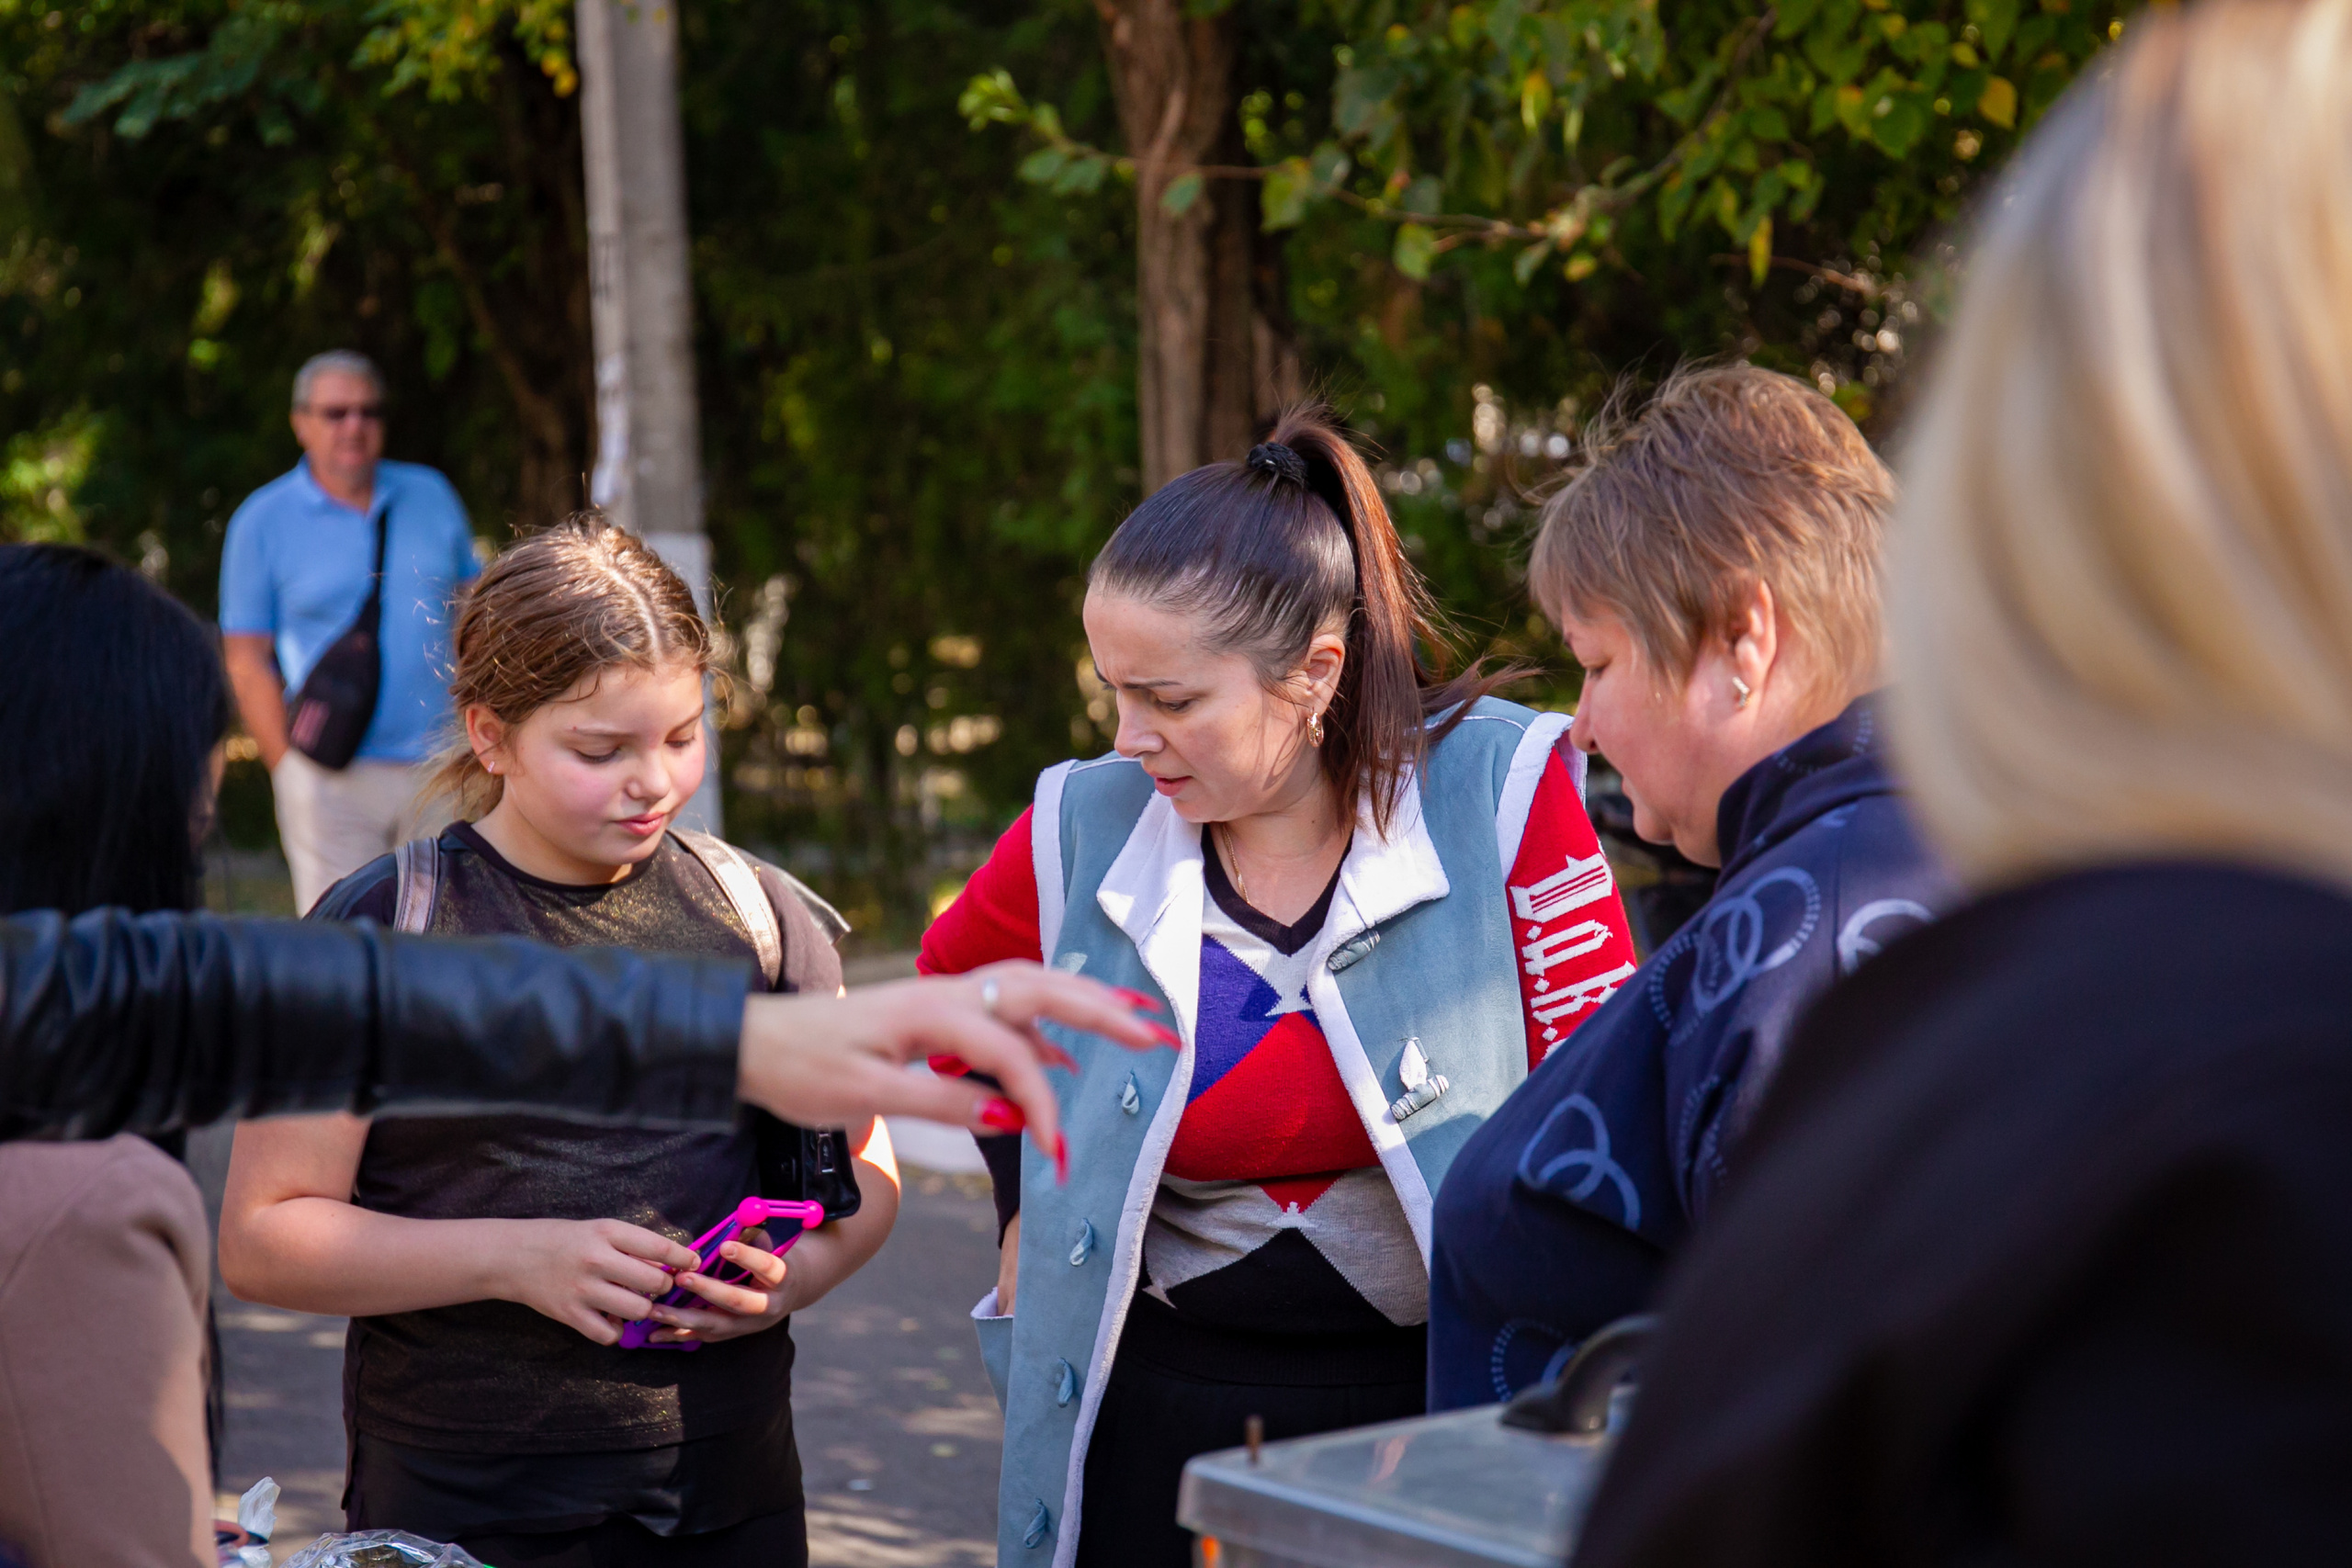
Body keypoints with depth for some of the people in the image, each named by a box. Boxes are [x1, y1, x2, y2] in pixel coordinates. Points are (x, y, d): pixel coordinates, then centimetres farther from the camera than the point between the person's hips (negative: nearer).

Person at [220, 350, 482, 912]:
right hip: (332, 776, -3)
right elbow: (247, 662, 0)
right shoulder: (263, 521, 2)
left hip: (441, 762, 3)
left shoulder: (431, 494, 11)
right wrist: (291, 769, -7)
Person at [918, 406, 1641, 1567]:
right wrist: (1027, 1200, 9)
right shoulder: (1086, 829, -3)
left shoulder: (1502, 792, -11)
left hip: (1440, 1411, -2)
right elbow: (958, 988, 19)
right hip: (1159, 1418, 2)